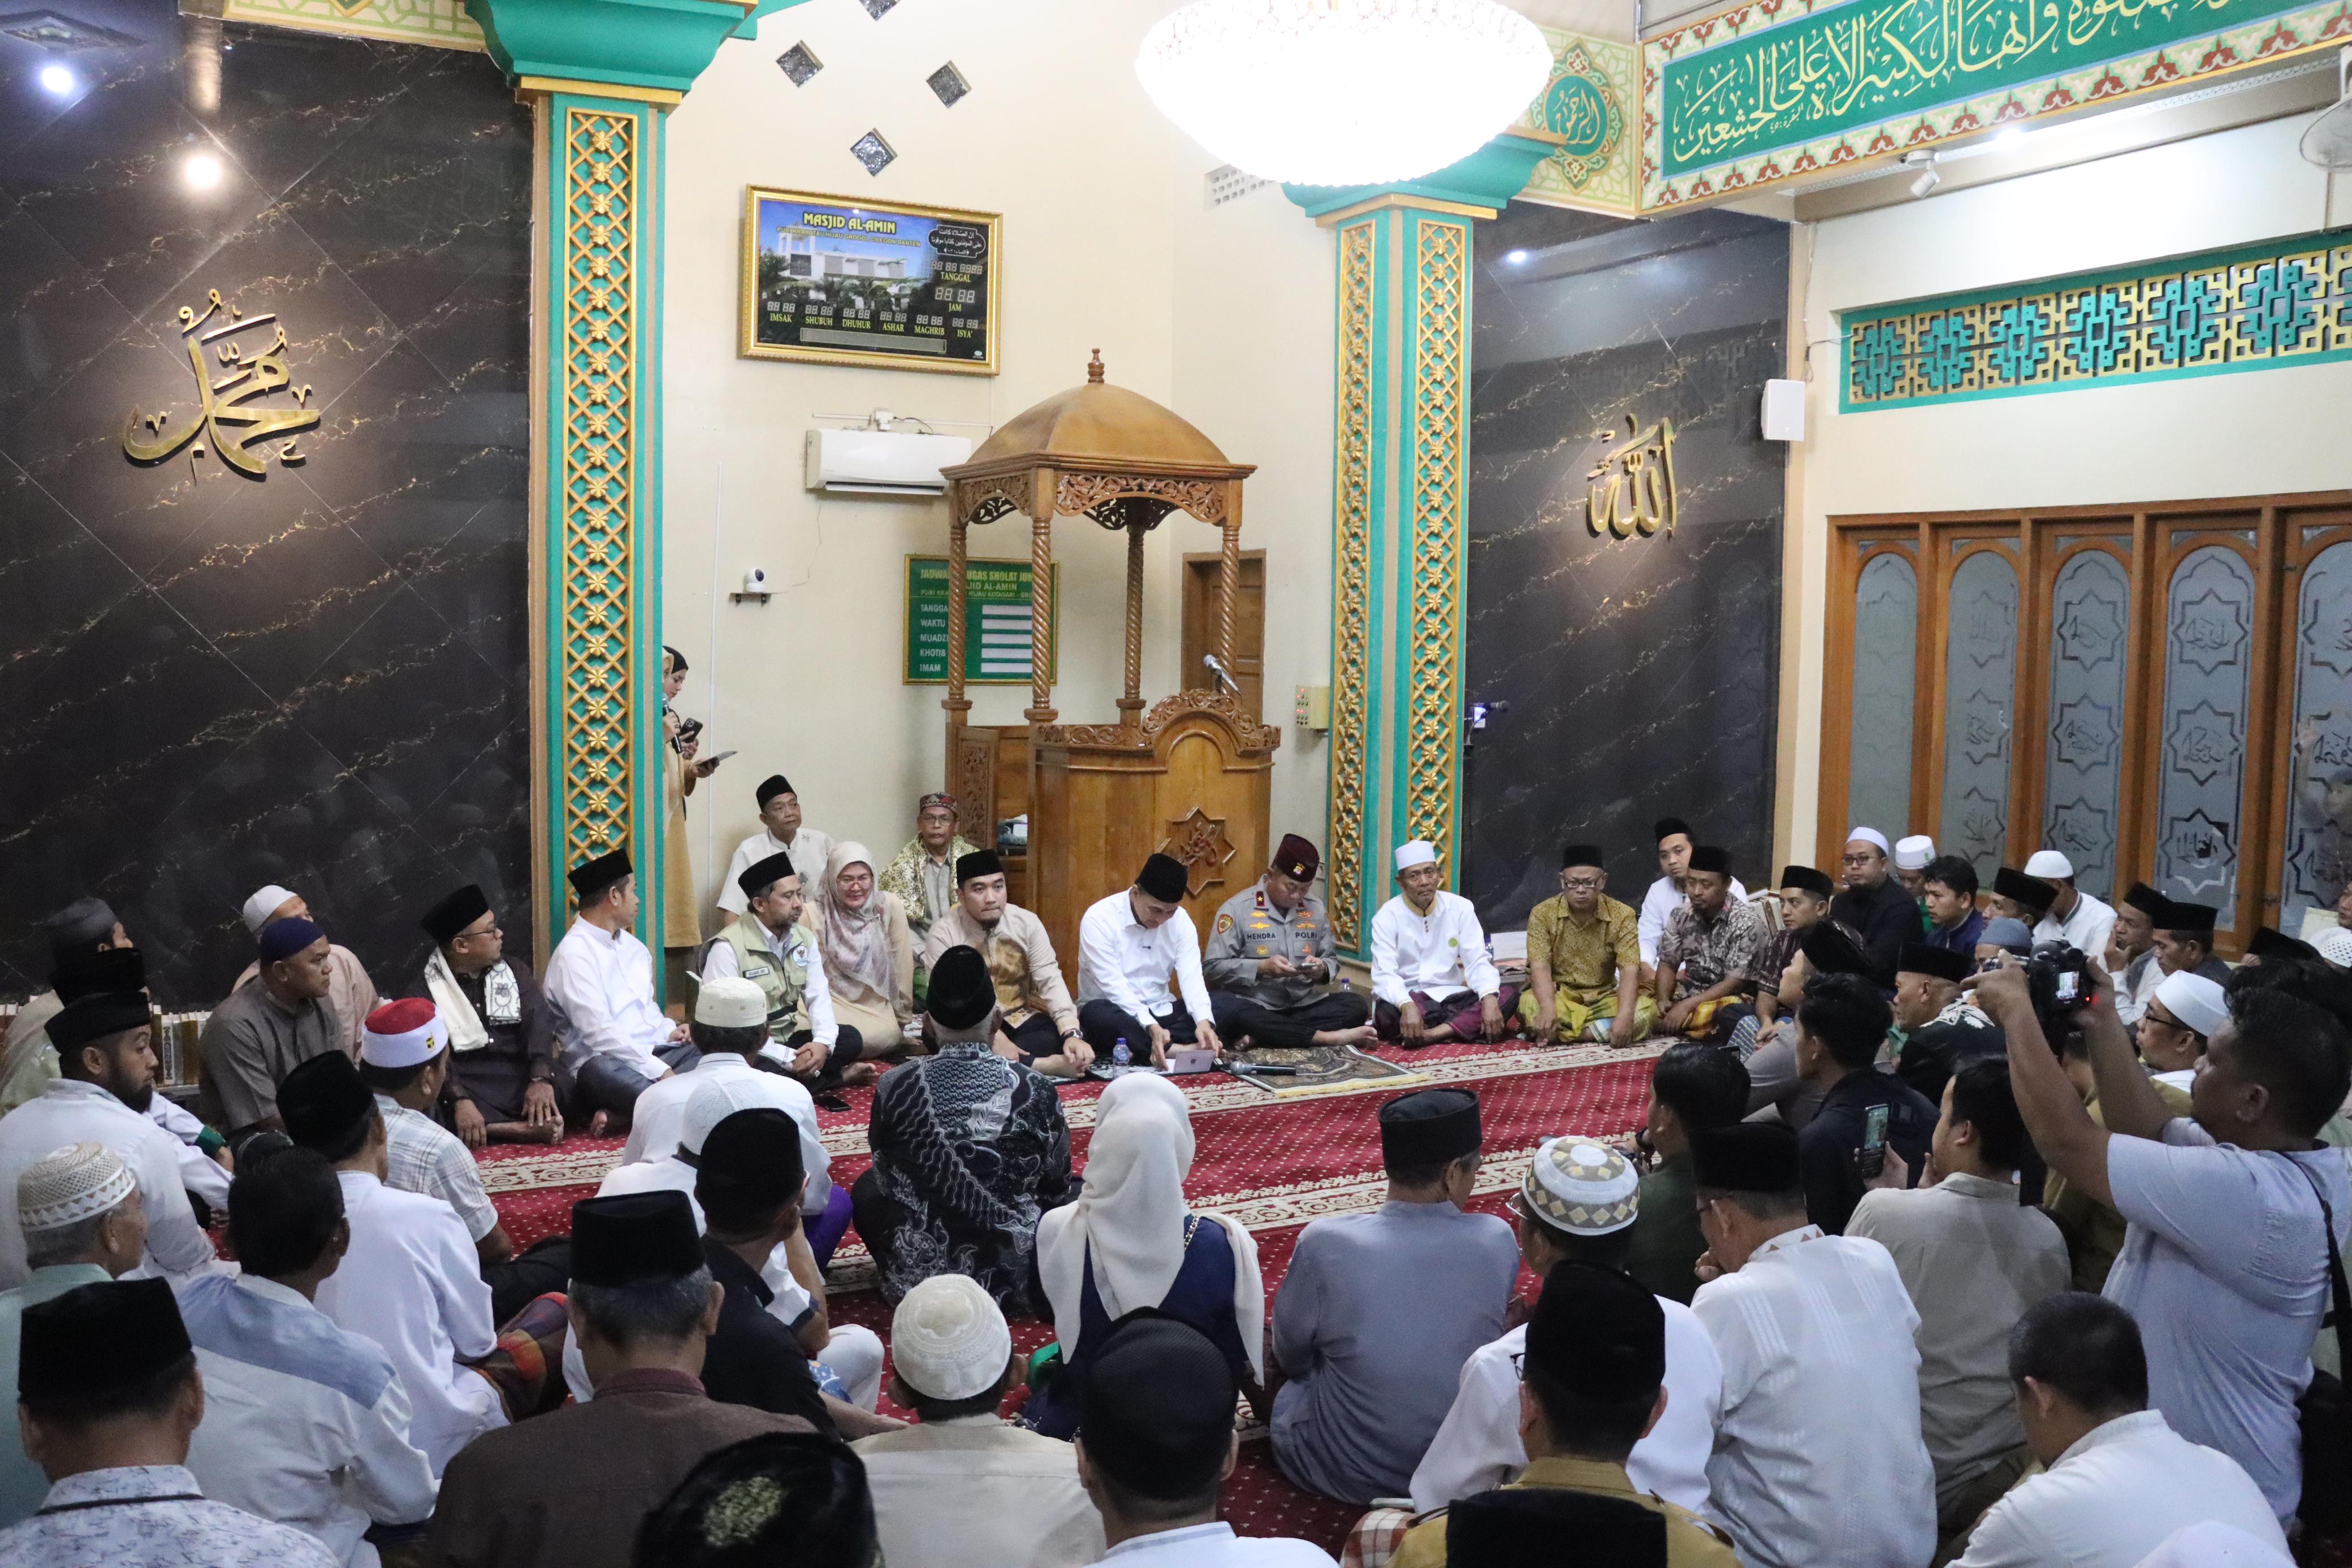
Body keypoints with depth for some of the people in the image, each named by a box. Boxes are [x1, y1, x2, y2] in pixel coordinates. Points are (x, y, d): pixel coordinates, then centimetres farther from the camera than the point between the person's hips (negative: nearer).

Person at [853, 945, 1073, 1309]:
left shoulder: (895, 1086, -12)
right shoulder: (1036, 1089, -12)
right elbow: (1057, 1190, 2)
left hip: (917, 1281, 0)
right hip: (1018, 1280, 0)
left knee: (867, 1186, 27)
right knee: (1074, 1196, 26)